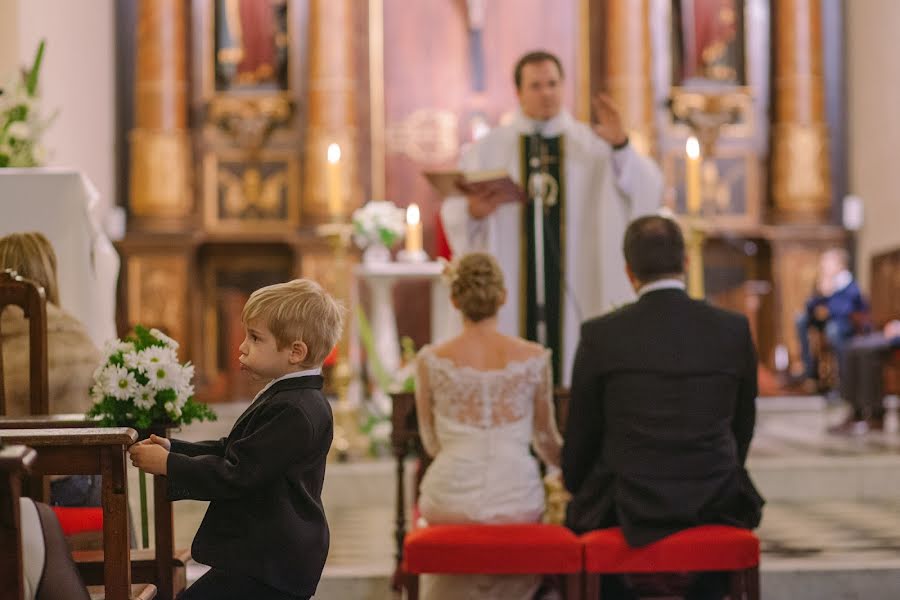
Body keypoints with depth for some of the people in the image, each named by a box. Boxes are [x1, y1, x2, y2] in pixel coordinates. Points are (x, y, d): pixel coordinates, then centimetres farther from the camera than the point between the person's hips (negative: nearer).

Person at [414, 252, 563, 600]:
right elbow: (546, 439, 10)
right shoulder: (534, 358, -3)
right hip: (517, 501, 0)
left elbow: (431, 443, 8)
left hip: (451, 503, 0)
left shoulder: (430, 361, -4)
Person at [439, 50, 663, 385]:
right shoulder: (486, 151, 8)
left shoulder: (594, 146, 7)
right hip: (513, 292, 0)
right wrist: (474, 213, -20)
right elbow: (453, 217, 2)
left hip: (575, 291, 0)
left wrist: (621, 147, -22)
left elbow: (648, 194, -7)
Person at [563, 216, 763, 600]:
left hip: (627, 510, -1)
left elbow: (581, 436, 1)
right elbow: (742, 428, 7)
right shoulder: (734, 330, -4)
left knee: (577, 521, 30)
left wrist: (577, 489, 21)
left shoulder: (600, 335, -8)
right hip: (713, 507, 1)